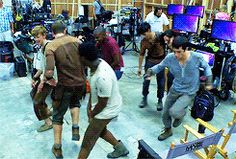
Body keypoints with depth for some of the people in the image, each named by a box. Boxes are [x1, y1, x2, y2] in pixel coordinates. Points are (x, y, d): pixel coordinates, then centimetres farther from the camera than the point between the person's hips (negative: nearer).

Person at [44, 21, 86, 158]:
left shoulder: (50, 46, -11)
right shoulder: (75, 40, -1)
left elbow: (49, 72, -22)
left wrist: (46, 79, -3)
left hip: (65, 85, -3)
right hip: (81, 82, 3)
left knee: (58, 116, 18)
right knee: (75, 102, 36)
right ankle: (76, 130, 23)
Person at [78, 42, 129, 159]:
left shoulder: (102, 77, -38)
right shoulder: (97, 63, -11)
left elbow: (102, 104, -25)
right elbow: (93, 88, 4)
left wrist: (91, 114, -8)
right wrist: (89, 105, 4)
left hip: (107, 110, -9)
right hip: (105, 106, 9)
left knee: (88, 140, 4)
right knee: (99, 129, 30)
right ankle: (120, 148, 49)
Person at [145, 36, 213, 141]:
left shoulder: (197, 57, -23)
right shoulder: (170, 58, -18)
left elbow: (206, 67, -1)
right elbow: (160, 66, 2)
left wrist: (209, 82, -4)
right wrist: (150, 71, -13)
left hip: (189, 92, -3)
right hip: (174, 90, 4)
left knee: (173, 112, -24)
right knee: (165, 114, 14)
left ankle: (181, 114, 14)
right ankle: (168, 130, 45)